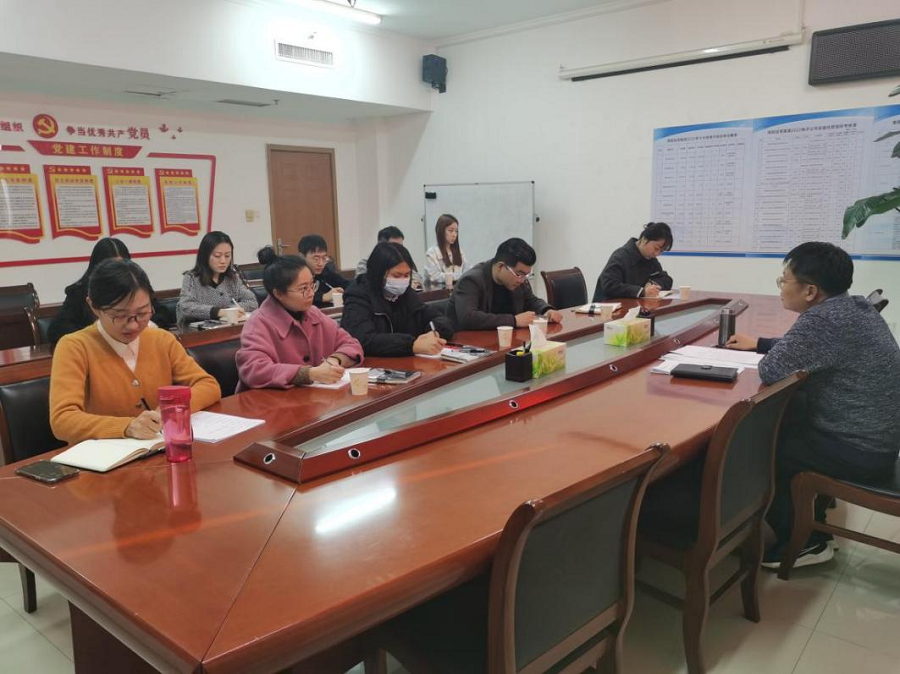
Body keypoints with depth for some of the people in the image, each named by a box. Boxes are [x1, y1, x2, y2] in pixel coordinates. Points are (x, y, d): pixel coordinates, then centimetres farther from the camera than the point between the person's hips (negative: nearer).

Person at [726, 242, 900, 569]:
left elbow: (770, 371, -24)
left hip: (857, 450, -9)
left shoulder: (824, 319, -27)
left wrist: (765, 353, -4)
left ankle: (805, 542, 13)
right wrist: (759, 343, 17)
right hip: (873, 436, 9)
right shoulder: (853, 307, 4)